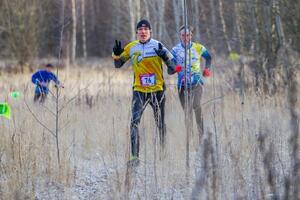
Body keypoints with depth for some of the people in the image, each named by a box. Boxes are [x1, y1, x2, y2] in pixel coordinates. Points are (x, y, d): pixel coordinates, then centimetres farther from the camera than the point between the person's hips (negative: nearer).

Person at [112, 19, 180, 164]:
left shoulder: (157, 46, -5)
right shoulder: (131, 47, 4)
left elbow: (172, 68, -5)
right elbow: (118, 64, 15)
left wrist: (165, 56, -25)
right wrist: (116, 55, -5)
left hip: (157, 90, -1)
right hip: (139, 90, 1)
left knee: (160, 123, 11)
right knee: (134, 121, -15)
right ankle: (134, 155, -17)